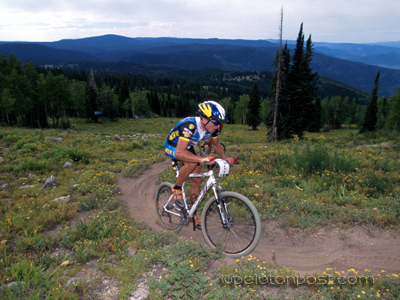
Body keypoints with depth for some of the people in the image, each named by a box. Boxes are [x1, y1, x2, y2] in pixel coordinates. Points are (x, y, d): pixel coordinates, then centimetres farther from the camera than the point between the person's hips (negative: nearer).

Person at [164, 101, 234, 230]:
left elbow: (216, 144, 2)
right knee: (192, 163, -36)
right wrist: (201, 159, -57)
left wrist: (224, 157, -15)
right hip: (173, 146, -6)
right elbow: (179, 152, -47)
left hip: (188, 147, 6)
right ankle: (176, 189, -9)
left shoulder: (212, 127, -19)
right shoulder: (189, 126, -40)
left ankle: (193, 213, 19)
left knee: (196, 181, 1)